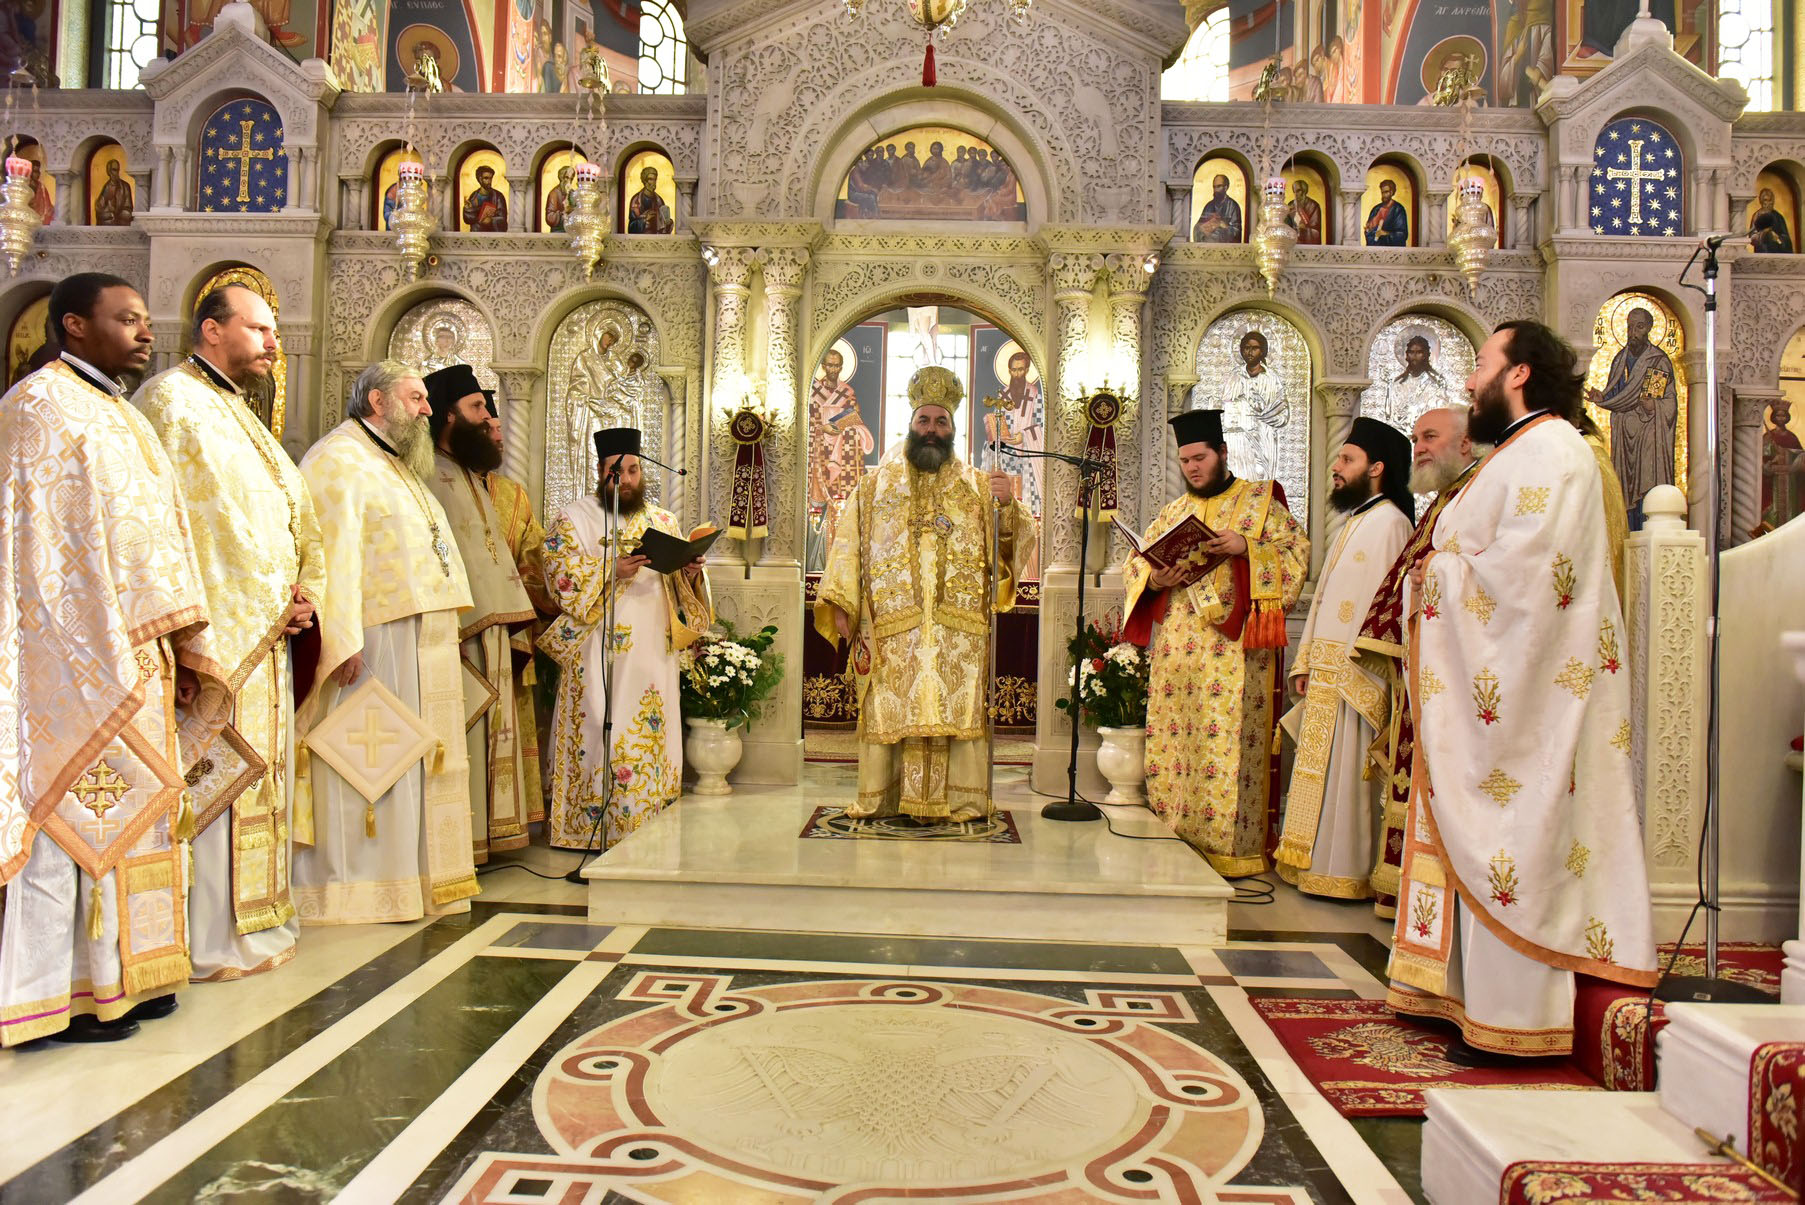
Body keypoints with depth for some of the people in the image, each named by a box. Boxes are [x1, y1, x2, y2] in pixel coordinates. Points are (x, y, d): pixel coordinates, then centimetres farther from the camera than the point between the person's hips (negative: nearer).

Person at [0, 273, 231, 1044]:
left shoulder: (125, 419, 20)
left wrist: (184, 645, 12)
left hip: (132, 655, 9)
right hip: (75, 656, -9)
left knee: (123, 803, 10)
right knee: (73, 808, -4)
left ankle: (116, 973, 19)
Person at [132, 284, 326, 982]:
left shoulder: (239, 416, 23)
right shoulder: (171, 400, -5)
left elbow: (294, 514, 21)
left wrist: (304, 594, 4)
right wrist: (268, 601, -16)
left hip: (265, 633, 9)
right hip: (217, 630, -9)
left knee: (259, 772, 12)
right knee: (214, 778, -7)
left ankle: (252, 919, 21)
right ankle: (211, 941, 1)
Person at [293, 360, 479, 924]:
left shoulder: (399, 465, 23)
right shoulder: (338, 460, -7)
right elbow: (332, 553, -18)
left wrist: (445, 626, 16)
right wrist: (342, 639, -27)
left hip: (421, 643, 10)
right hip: (375, 639, -9)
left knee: (413, 759, 11)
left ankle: (411, 871, 18)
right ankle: (349, 884, 2)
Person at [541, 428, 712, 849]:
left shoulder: (664, 522, 16)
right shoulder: (573, 518, 5)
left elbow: (681, 588, 16)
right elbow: (560, 577, -7)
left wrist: (691, 573, -7)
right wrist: (611, 570, -21)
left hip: (652, 654, 4)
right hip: (596, 653, -4)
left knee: (652, 740, 3)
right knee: (600, 735, -8)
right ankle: (594, 832, -1)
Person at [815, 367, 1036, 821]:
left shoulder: (977, 486, 14)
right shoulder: (876, 483, 14)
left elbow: (1016, 540, 6)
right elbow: (849, 545, 7)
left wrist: (1006, 505, -14)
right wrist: (840, 605, -3)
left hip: (958, 626, 0)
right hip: (891, 624, 0)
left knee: (955, 711, -3)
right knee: (891, 712, -1)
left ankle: (957, 800, 3)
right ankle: (882, 798, 6)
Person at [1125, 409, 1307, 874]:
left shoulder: (1259, 499, 7)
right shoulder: (1173, 512, 20)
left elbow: (1298, 552, 0)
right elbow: (1133, 563, 17)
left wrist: (1246, 547, -16)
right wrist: (1153, 578, -5)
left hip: (1233, 648, -5)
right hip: (1176, 648, 5)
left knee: (1227, 742, -8)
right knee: (1172, 740, 3)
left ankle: (1230, 848, -2)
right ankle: (1176, 840, 12)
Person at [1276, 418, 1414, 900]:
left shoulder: (1390, 522, -10)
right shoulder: (1352, 523, 20)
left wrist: (1360, 671, -22)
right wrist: (1306, 663, 16)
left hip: (1356, 674, -9)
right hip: (1327, 673, 9)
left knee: (1347, 770, -4)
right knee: (1323, 770, 11)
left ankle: (1347, 873, 4)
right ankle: (1317, 866, 19)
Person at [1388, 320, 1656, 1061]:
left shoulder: (1548, 451, -12)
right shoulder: (1526, 453, 20)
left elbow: (1519, 572, -23)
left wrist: (1438, 580, -9)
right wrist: (1440, 574, 5)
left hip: (1524, 690, -10)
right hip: (1492, 683, 10)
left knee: (1512, 849, -5)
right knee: (1485, 846, 13)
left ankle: (1514, 1022, 4)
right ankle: (1480, 996, 22)